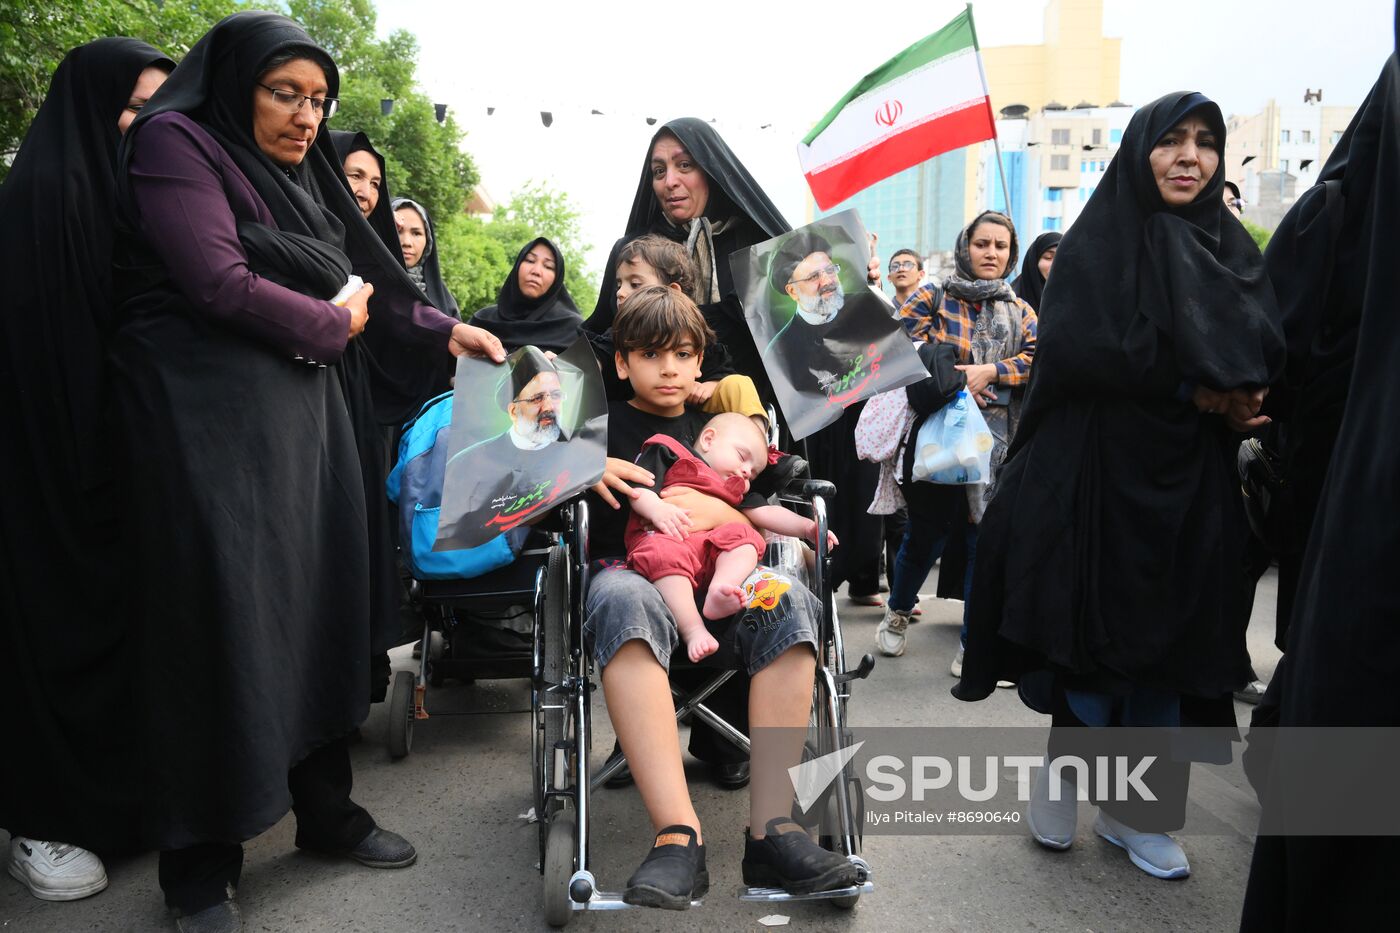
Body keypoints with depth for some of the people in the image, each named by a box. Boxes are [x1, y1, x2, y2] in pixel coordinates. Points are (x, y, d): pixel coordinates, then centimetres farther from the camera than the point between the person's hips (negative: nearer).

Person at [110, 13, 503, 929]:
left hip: (309, 416, 7)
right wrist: (331, 324, -3)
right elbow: (218, 284, -15)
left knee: (320, 605, 8)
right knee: (224, 622, -5)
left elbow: (363, 281, 18)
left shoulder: (303, 174, 19)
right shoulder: (175, 143, -2)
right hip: (211, 420, -7)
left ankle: (327, 810, 24)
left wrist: (444, 331, 9)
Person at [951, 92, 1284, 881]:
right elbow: (1078, 349, -16)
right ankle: (1063, 772, 22)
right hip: (1099, 475, -4)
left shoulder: (1233, 250, 14)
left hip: (1192, 487, 5)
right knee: (1091, 629, -1)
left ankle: (1136, 811, 20)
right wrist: (1190, 388, -14)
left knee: (1172, 641, 6)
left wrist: (1241, 398, -14)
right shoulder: (1096, 245, -1)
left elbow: (1271, 356, 8)